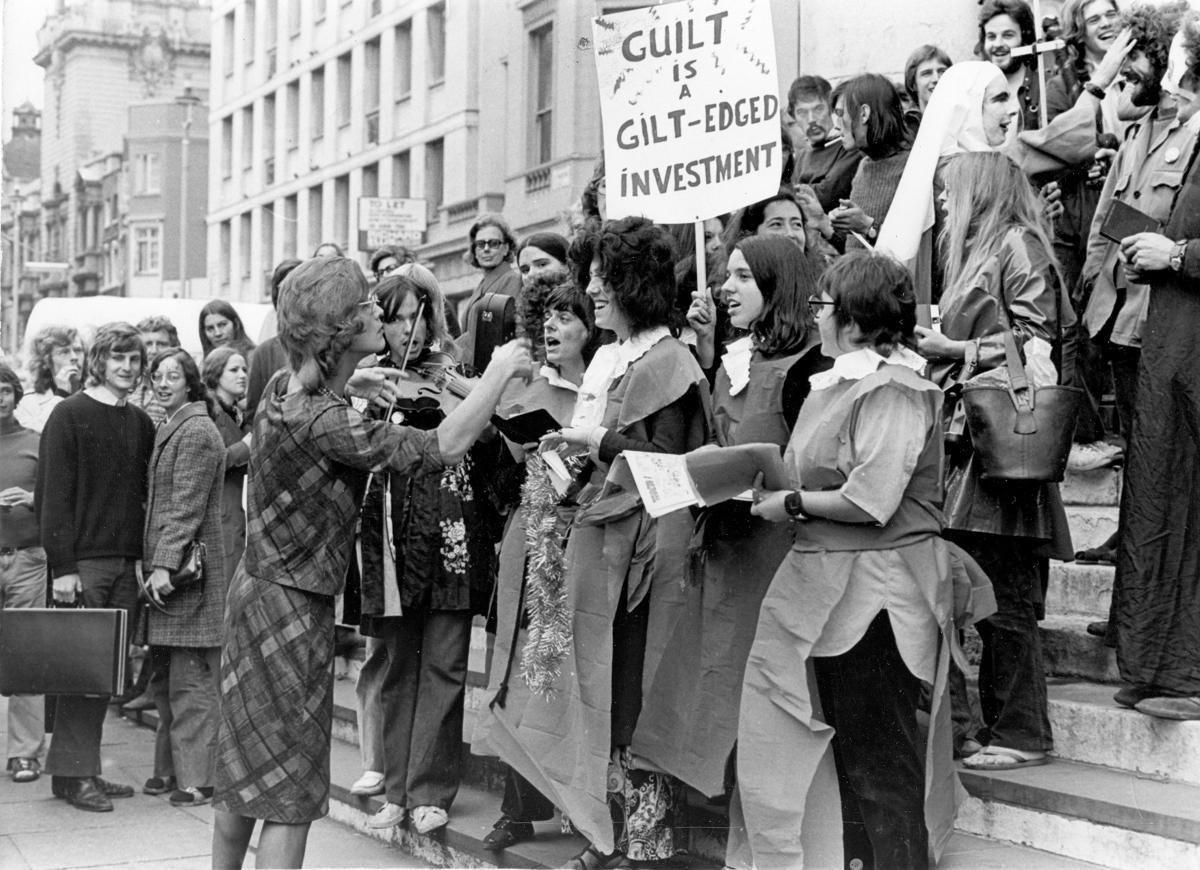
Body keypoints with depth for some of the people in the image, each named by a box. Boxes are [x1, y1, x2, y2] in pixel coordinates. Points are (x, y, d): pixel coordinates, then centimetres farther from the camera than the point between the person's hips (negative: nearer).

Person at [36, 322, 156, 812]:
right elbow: (53, 494, -9)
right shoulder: (70, 415, -5)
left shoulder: (140, 423, 13)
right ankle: (72, 774, 3)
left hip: (125, 562, 6)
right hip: (83, 560, -6)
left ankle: (85, 770, 14)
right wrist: (62, 565, -14)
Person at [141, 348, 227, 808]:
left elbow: (187, 506, -17)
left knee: (191, 680, -7)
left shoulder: (196, 431, -10)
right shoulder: (171, 430, 20)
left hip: (189, 567, -10)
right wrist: (153, 563, 18)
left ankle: (198, 779, -5)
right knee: (171, 678, 12)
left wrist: (164, 564, -21)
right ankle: (174, 767, 18)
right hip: (166, 565, 10)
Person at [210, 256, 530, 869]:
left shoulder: (285, 387, 2)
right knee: (290, 794, -3)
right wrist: (501, 370, -15)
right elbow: (443, 448, -26)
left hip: (262, 590, 9)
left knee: (243, 779, 17)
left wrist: (348, 384, 17)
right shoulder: (321, 420, -25)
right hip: (291, 607, -9)